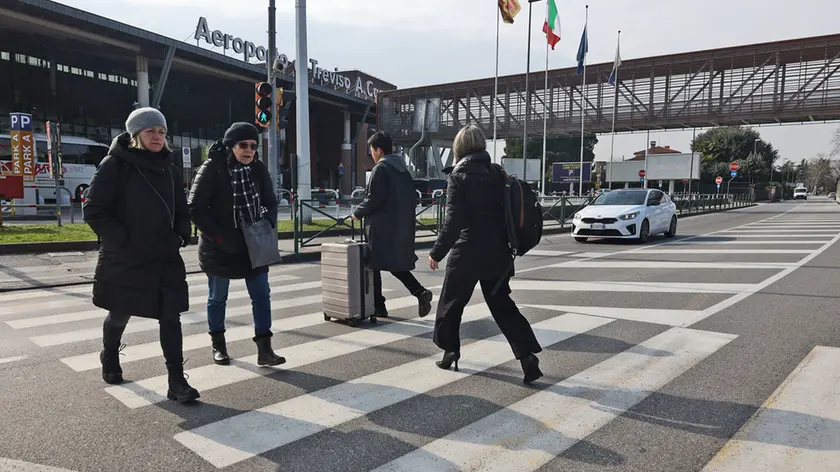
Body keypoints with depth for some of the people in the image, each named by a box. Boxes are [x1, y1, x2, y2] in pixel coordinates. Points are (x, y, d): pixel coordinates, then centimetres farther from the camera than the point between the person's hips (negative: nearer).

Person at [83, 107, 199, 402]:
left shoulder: (168, 168, 7)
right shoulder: (115, 165, -9)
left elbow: (181, 209, 17)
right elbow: (94, 210, -12)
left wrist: (181, 235, 1)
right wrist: (121, 240, -17)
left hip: (165, 258, 4)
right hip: (124, 258, -3)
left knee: (171, 316, -4)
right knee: (120, 315, 16)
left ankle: (177, 382, 0)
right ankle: (110, 359, 45)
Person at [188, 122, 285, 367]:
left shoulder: (258, 169, -1)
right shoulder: (212, 169, -13)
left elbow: (271, 203, 8)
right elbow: (196, 208, -14)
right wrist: (219, 237, -19)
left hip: (253, 244, 4)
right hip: (219, 247, -3)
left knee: (262, 295, 1)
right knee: (217, 298, 12)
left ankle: (264, 349, 7)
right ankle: (218, 345, 31)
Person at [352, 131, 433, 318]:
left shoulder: (380, 169, -11)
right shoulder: (404, 170, 13)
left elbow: (374, 199, -18)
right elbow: (413, 199, 15)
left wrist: (358, 213, -4)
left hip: (381, 227, -8)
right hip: (402, 227, 8)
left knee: (374, 266, 4)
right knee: (397, 265, 15)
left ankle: (378, 306, 10)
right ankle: (420, 292, -2)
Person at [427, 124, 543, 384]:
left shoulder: (459, 176, -11)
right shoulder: (498, 173, 5)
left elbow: (454, 220, -17)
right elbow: (508, 212, 7)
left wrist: (437, 252, -9)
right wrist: (507, 245, 18)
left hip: (467, 253, -5)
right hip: (497, 253, 5)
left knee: (451, 303, 15)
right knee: (502, 304, 13)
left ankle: (450, 351, 26)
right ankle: (527, 356, 3)